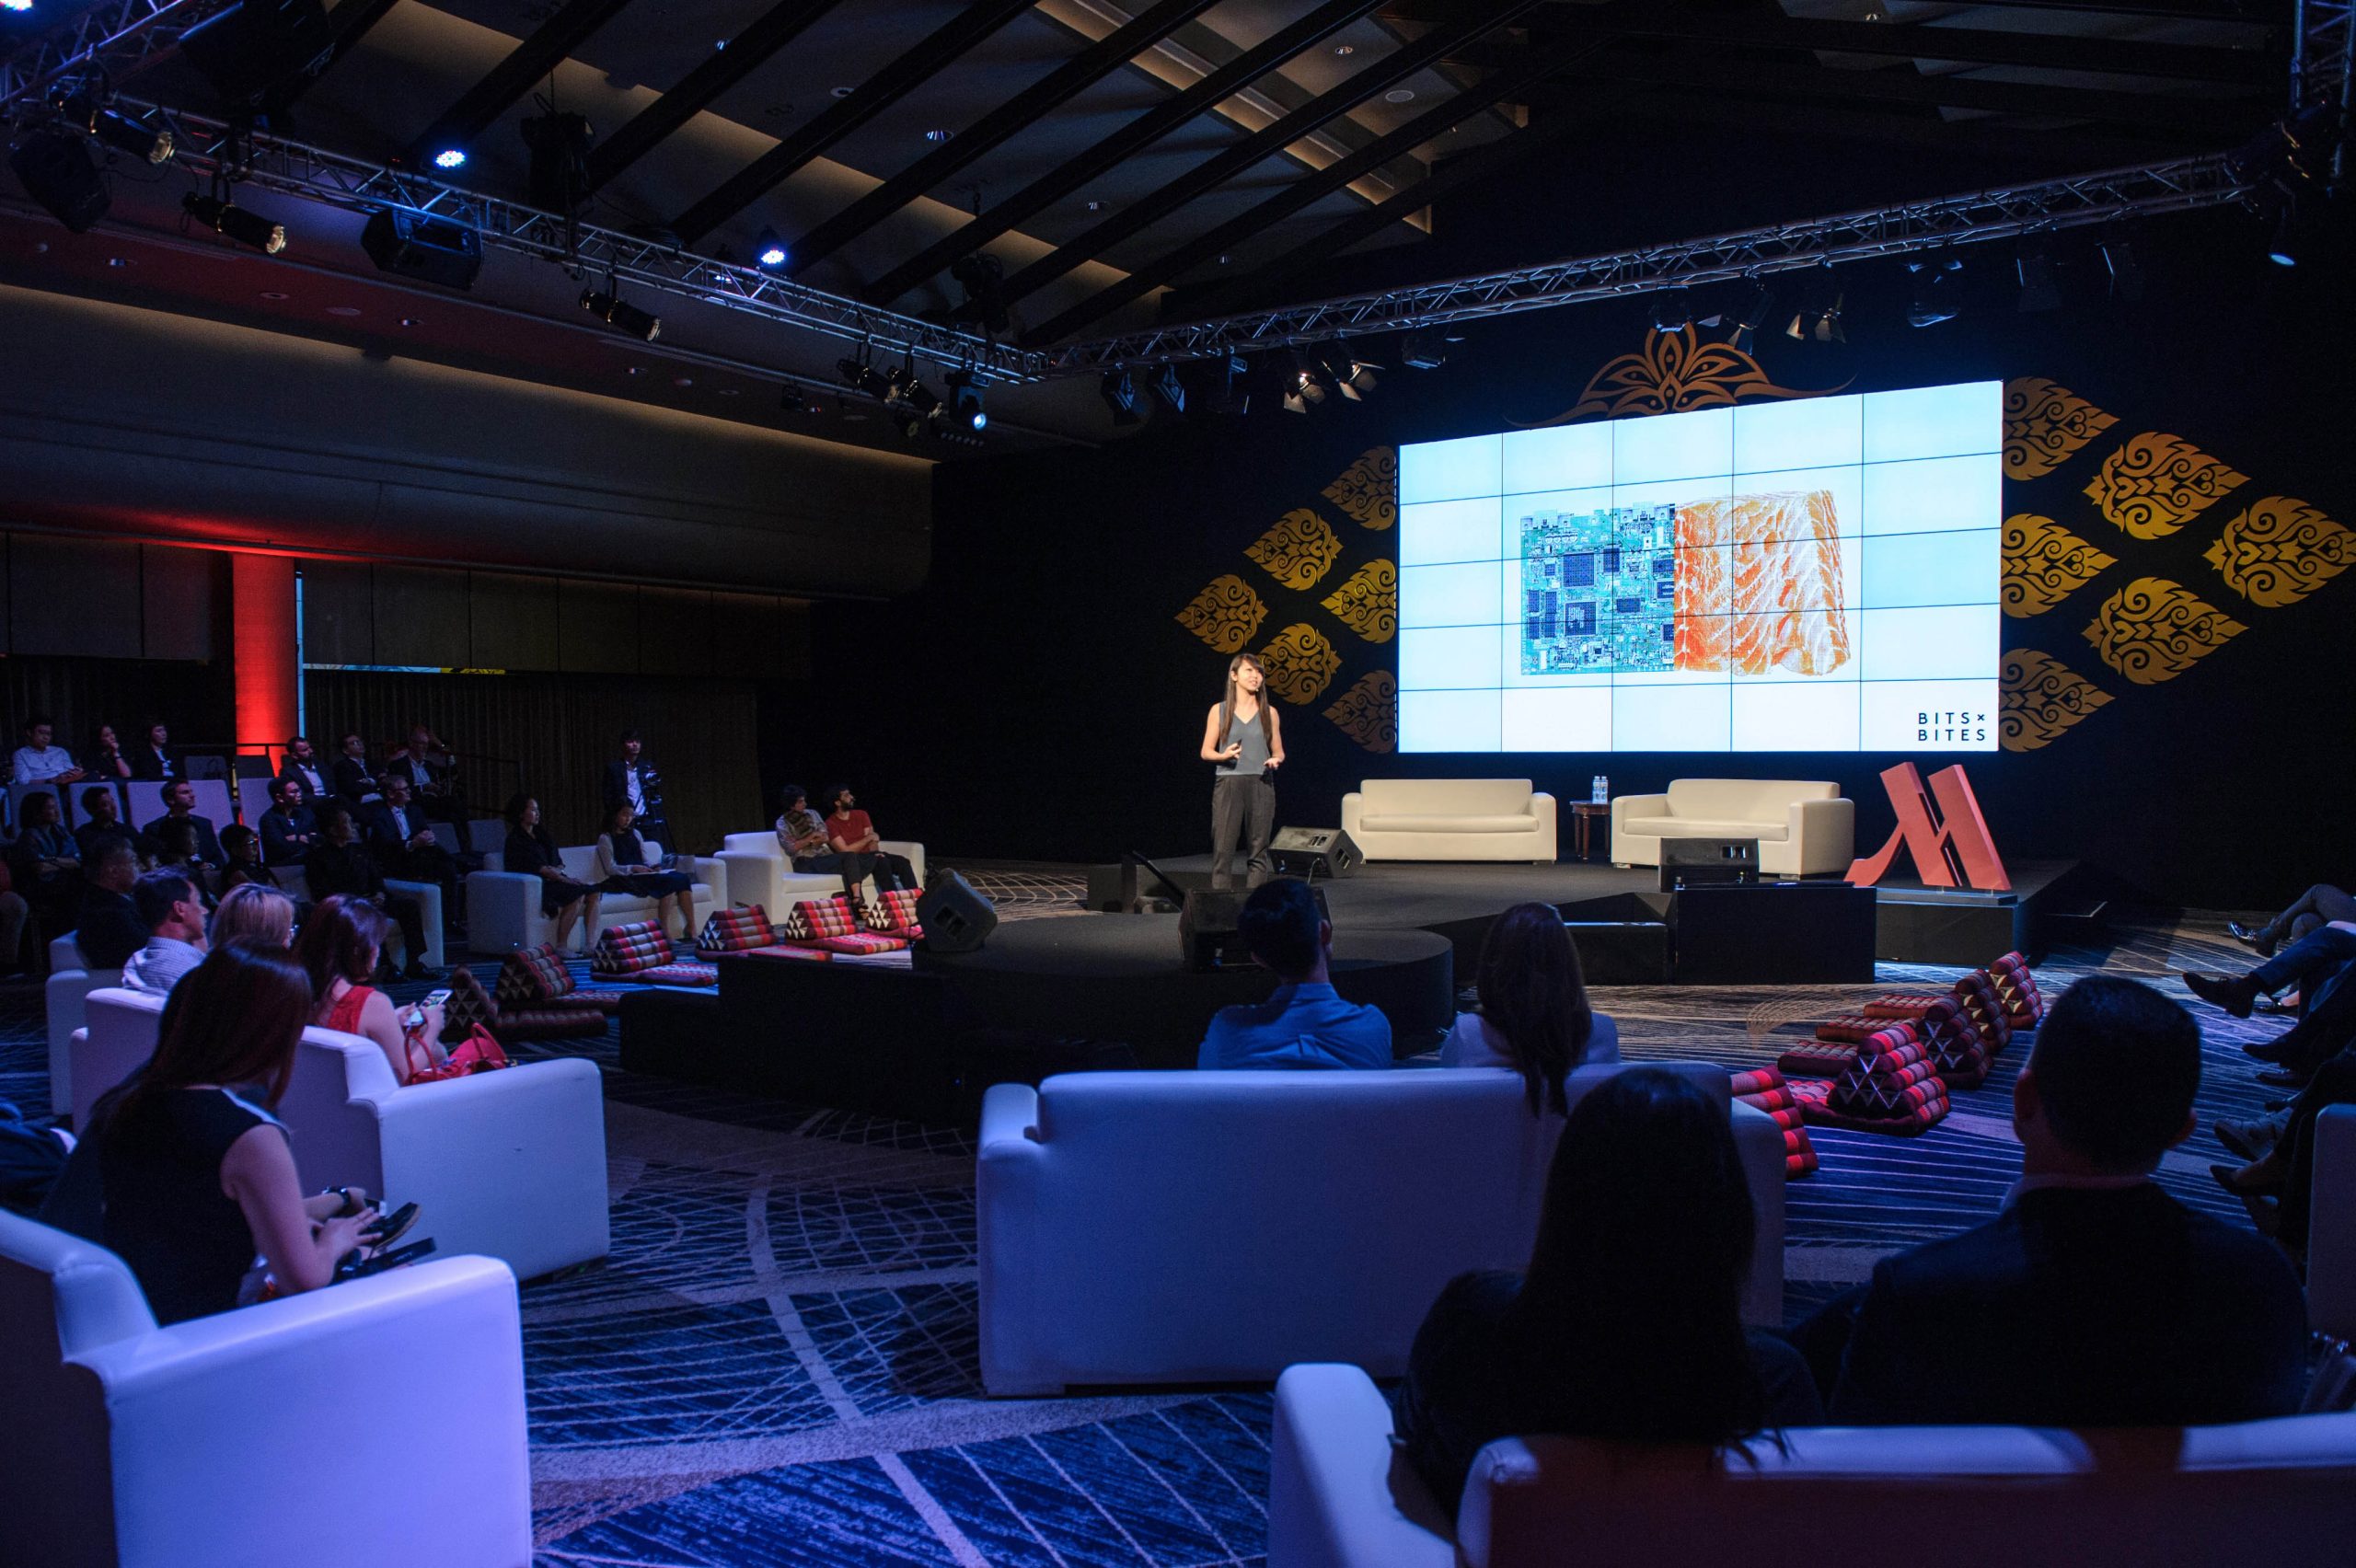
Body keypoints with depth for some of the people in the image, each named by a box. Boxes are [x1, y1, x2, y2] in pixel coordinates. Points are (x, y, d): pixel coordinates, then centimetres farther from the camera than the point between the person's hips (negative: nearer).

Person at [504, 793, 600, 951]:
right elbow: (538, 867, -13)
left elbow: (557, 863, 16)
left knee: (593, 891, -13)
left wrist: (560, 873, -7)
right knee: (577, 894, -29)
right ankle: (561, 947, -25)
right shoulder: (516, 839, -3)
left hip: (552, 881, 8)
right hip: (535, 886, -8)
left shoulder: (540, 834, 21)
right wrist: (563, 878, -18)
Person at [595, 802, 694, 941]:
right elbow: (610, 868, -5)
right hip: (624, 878, -6)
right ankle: (664, 933, -35)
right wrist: (633, 868, -19)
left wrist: (654, 867, -2)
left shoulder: (635, 834, 24)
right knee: (668, 881, -33)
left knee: (682, 877, -23)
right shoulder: (606, 838, 4)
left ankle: (691, 929, -29)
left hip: (643, 874, 6)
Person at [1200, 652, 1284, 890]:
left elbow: (1278, 751, 14)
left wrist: (1276, 760, -9)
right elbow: (1206, 751, 7)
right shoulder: (1219, 710, 5)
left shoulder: (1269, 712, 9)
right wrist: (1224, 755, -14)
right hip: (1228, 783, -1)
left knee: (1258, 851, 1)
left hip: (1260, 785, 2)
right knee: (1223, 849, -4)